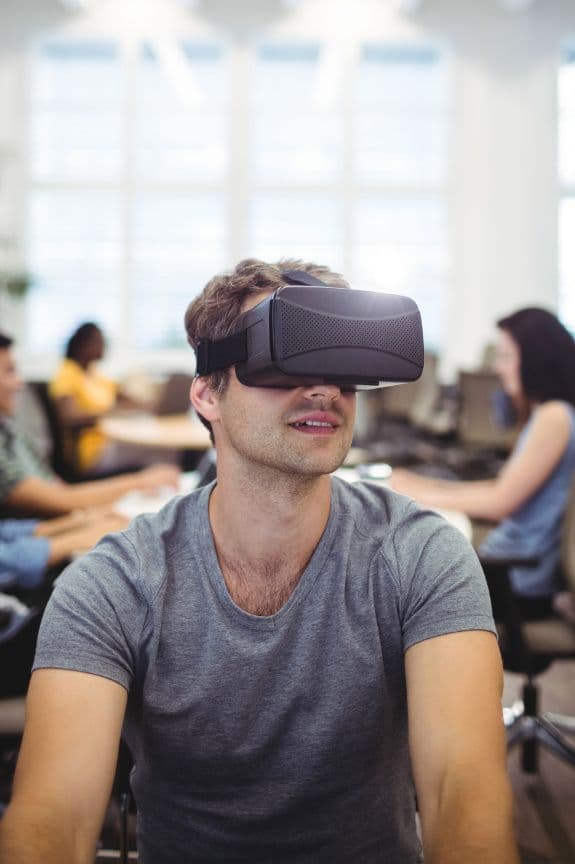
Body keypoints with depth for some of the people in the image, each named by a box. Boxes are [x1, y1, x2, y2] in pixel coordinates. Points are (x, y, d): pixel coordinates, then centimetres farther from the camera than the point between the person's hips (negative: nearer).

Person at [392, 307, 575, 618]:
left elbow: (501, 501, -19)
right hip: (506, 558, 9)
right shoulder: (540, 413, 13)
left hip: (517, 581, -9)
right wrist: (430, 485, 2)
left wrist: (420, 494, -10)